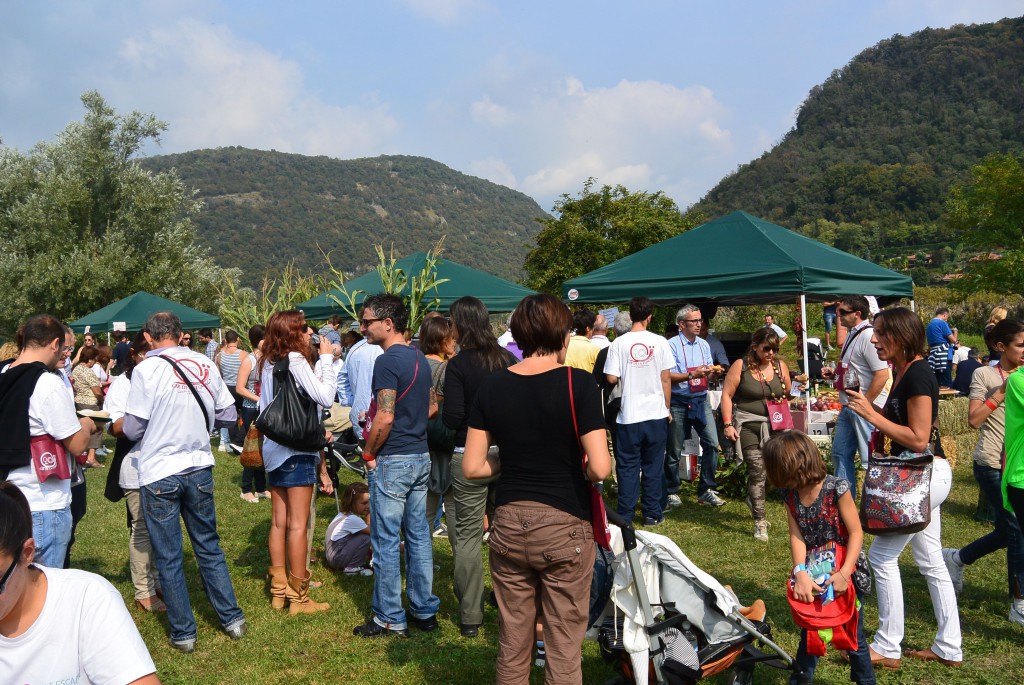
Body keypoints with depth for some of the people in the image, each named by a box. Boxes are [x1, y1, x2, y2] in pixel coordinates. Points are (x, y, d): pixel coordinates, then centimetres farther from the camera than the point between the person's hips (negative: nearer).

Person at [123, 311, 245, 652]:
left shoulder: (146, 369, -12)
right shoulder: (205, 365, -1)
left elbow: (133, 429, -10)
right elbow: (228, 416, 3)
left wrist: (118, 424, 12)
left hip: (159, 474, -4)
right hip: (199, 469, 4)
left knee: (169, 558, 8)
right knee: (209, 548, 18)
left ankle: (183, 633, 17)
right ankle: (232, 618, 23)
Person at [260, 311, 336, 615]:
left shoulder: (269, 364, 11)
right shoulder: (295, 361, -14)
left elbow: (264, 408, 15)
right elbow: (325, 397, -19)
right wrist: (326, 359, -9)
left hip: (274, 450, 8)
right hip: (297, 452, -8)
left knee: (279, 521, 12)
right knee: (298, 524, -3)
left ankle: (278, 590, 21)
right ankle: (299, 597, 4)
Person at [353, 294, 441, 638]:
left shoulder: (387, 361, -17)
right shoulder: (420, 358, 10)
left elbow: (385, 418, -23)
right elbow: (432, 407, 18)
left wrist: (369, 453, -10)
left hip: (392, 460, -8)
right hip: (421, 457, 9)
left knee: (386, 541, 1)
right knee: (419, 535, 14)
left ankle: (390, 618, 10)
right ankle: (425, 610, 22)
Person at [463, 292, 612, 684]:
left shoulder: (491, 387, 0)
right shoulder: (578, 384, -11)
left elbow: (473, 468, 0)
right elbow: (600, 468, -17)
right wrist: (576, 468, 4)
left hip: (509, 524, 4)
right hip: (565, 526, -3)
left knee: (511, 647, 16)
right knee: (563, 651, 9)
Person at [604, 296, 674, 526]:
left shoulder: (619, 343, -6)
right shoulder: (659, 342, -3)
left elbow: (612, 378, -9)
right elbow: (666, 379, 0)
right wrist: (667, 408, 10)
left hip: (629, 415, -1)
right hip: (656, 414, 1)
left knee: (627, 467, 6)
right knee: (653, 466, 11)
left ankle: (625, 515, 9)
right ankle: (652, 513, 16)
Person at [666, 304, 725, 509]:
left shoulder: (704, 345, 12)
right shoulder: (672, 346, -8)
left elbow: (710, 371, 16)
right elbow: (667, 376, -13)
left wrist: (710, 371, -7)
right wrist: (692, 375, -21)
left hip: (701, 401, 5)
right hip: (678, 402, -5)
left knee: (712, 444, -3)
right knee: (674, 450, 4)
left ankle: (706, 490, 9)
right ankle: (671, 492, 18)